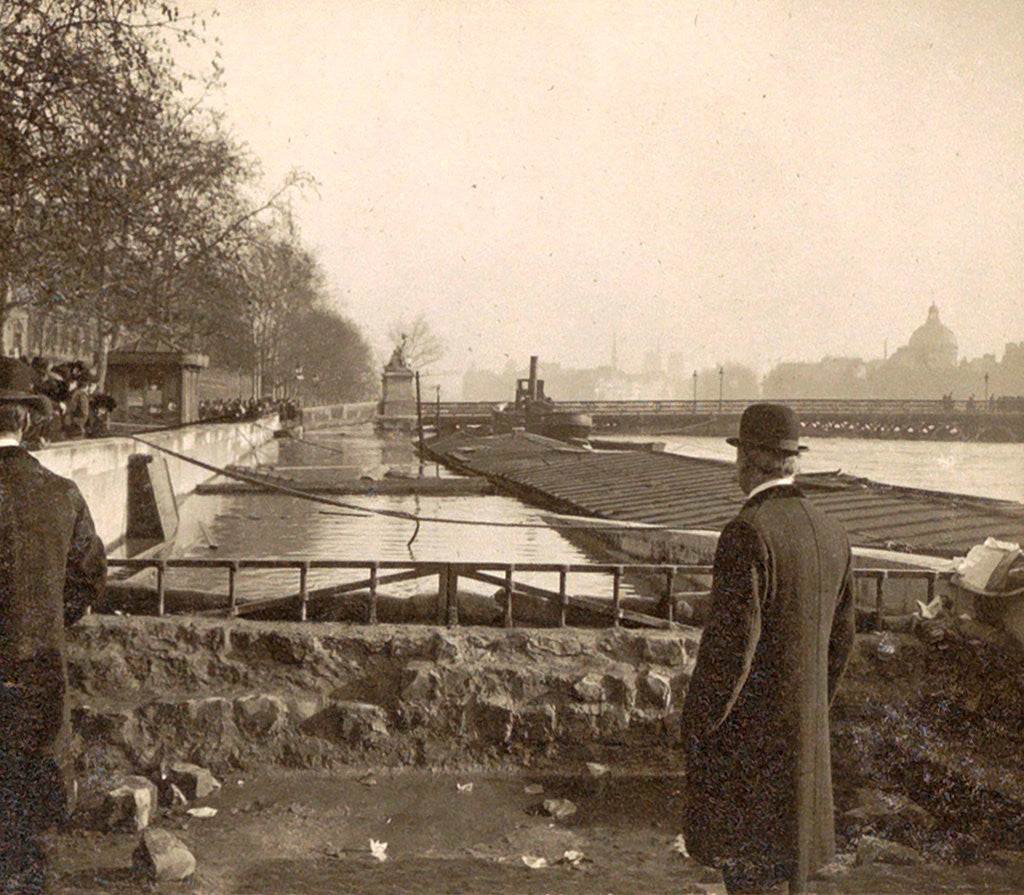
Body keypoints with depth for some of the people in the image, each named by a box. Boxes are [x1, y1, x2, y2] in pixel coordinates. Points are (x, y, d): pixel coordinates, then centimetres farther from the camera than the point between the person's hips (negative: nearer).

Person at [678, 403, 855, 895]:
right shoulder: (831, 533, 5)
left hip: (747, 726, -8)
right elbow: (841, 636, 12)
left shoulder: (748, 532, -20)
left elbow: (733, 638, -23)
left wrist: (700, 722, -13)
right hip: (805, 727, 8)